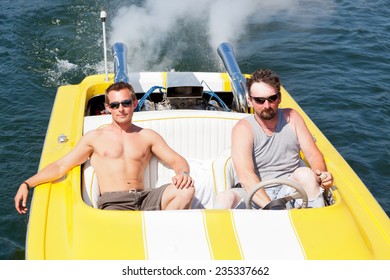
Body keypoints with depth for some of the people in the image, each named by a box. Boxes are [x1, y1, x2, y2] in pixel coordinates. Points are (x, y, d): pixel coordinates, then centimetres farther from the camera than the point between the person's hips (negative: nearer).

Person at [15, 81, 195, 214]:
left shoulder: (148, 136, 19)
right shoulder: (95, 138, 16)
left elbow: (177, 160, 14)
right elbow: (61, 166, 13)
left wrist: (183, 172, -12)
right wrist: (27, 184, 1)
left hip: (143, 198, 3)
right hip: (112, 202, -3)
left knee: (186, 189, -26)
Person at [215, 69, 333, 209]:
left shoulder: (291, 118, 6)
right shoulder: (243, 129, -8)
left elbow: (313, 154, 3)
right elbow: (245, 176, -21)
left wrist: (322, 174, -21)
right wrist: (270, 207, -35)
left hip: (291, 192, 3)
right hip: (256, 196, -3)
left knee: (305, 174, -29)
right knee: (225, 199, -31)